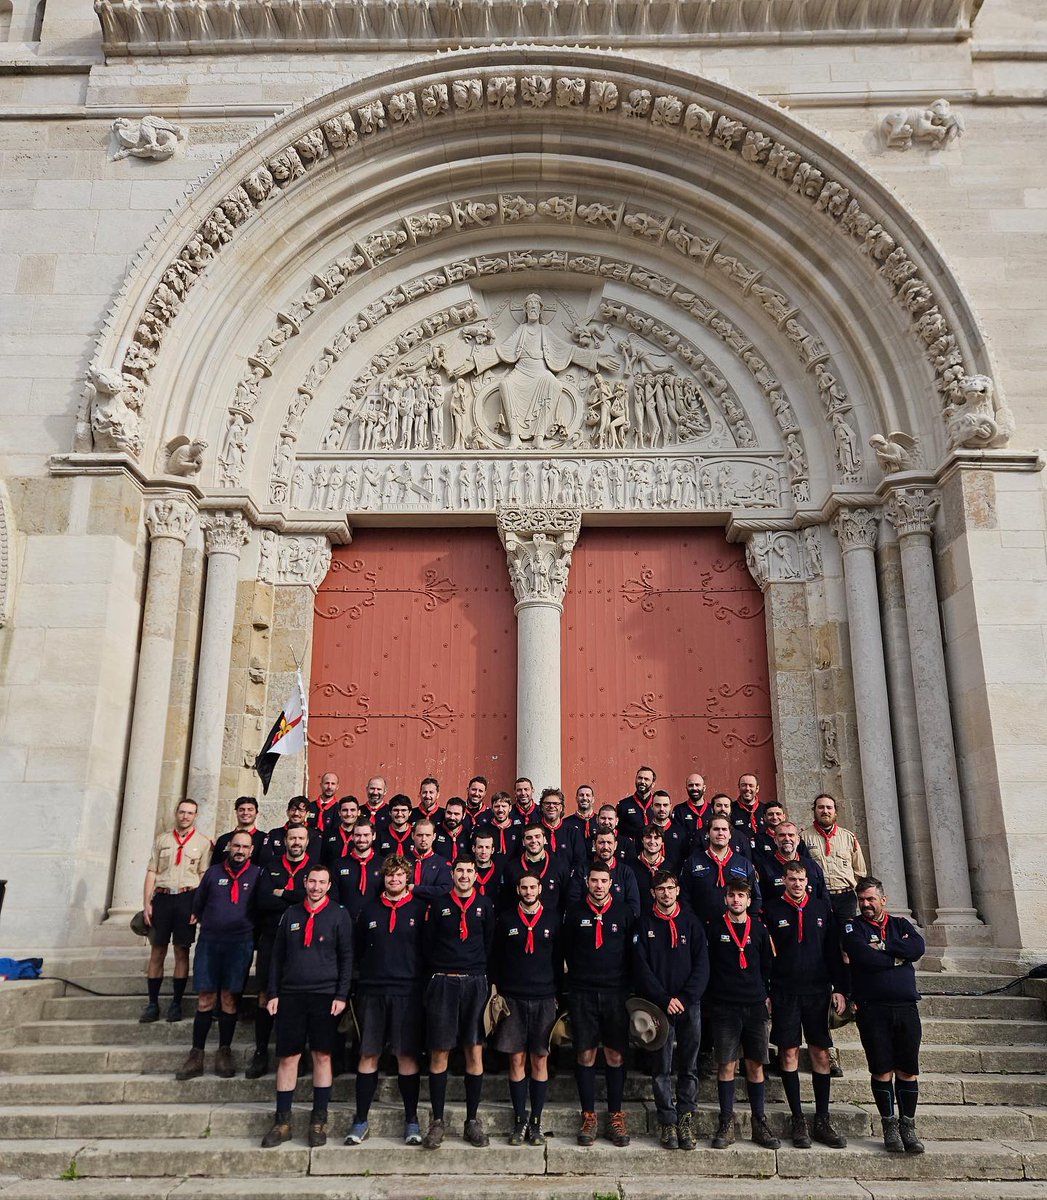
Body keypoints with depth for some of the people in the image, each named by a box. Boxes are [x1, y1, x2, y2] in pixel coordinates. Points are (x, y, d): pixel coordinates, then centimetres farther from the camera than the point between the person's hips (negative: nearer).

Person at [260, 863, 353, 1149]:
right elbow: (277, 956, 11)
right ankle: (282, 1121, 13)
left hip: (325, 996, -2)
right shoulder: (291, 914, 8)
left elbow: (346, 958, 0)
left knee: (322, 1056, 3)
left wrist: (341, 995, -7)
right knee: (287, 1057, 3)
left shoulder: (339, 915, 1)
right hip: (291, 995, 2)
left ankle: (319, 1120, 13)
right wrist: (273, 993, 5)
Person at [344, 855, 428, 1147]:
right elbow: (359, 948, 13)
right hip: (371, 991, 2)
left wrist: (422, 981, 0)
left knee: (407, 1056, 2)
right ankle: (360, 1121, 15)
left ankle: (411, 1120, 13)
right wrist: (367, 975, 9)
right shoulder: (369, 908, 9)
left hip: (408, 991, -2)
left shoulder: (419, 909, 3)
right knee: (368, 1056, 5)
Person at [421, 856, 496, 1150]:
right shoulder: (438, 904, 5)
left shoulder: (485, 905, 7)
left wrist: (479, 970, 8)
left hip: (475, 982, 1)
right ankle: (437, 1121, 11)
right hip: (443, 982, -1)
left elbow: (490, 944, 11)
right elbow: (428, 944, 8)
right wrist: (440, 971, 6)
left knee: (475, 1052, 2)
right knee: (439, 1053, 1)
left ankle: (472, 1121, 13)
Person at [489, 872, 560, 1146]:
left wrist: (558, 995, 5)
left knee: (540, 1061, 3)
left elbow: (558, 959, 9)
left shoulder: (552, 920, 6)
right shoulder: (506, 919, 5)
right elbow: (495, 959, 7)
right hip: (513, 998, 0)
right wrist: (495, 991, 1)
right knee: (517, 1060, 2)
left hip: (544, 999, 0)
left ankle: (536, 1123, 11)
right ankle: (519, 1121, 12)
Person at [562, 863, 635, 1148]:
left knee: (616, 1055, 3)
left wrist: (624, 982, 3)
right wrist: (579, 975, 8)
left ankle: (615, 1116, 15)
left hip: (616, 992, 0)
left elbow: (632, 951, 7)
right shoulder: (575, 912, 4)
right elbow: (566, 950, 11)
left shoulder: (623, 912, 3)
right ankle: (588, 1116, 14)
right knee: (585, 1055, 3)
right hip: (582, 993, 0)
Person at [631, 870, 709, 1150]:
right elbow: (641, 967, -2)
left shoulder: (691, 922, 8)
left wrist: (684, 998, -7)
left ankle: (686, 1117, 12)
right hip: (658, 1006, -1)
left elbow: (702, 965, 3)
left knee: (689, 1066, 4)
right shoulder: (644, 924, 4)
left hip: (689, 1004, 1)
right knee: (661, 1067, 1)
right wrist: (664, 1000, -10)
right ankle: (667, 1121, 9)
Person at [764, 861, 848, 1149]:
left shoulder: (821, 906, 6)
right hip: (785, 993, -2)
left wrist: (839, 988, 2)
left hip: (818, 991, 2)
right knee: (789, 1054, 0)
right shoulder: (772, 909, 0)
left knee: (821, 1055, 4)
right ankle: (798, 1120, 10)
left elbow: (833, 949, 7)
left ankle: (822, 1121, 13)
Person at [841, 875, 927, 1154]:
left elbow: (918, 948, -6)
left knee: (908, 1070, 4)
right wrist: (898, 956, -4)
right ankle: (889, 1126, 14)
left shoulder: (901, 925, 15)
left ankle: (908, 1127, 15)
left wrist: (883, 948, -9)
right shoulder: (852, 926, 5)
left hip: (906, 1006, 2)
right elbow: (862, 956, -14)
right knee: (882, 1071, 1)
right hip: (872, 1008, -2)